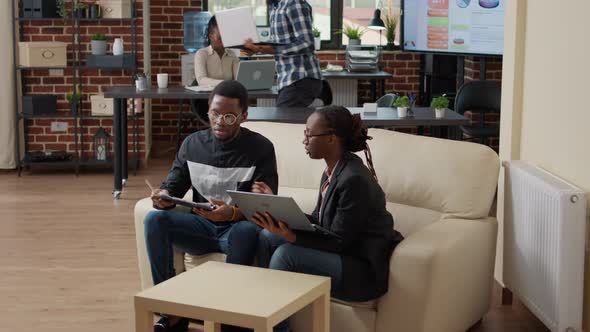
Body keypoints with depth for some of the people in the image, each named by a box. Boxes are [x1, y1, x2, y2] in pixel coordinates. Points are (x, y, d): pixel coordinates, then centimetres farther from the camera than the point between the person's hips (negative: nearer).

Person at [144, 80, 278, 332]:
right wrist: (163, 197, -22)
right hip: (202, 226, 4)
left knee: (247, 231, -38)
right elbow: (173, 187, 5)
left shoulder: (260, 148, -8)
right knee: (154, 219, -23)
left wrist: (231, 213, -37)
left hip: (238, 227, -4)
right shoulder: (192, 144, 4)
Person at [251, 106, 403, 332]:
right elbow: (318, 221, 9)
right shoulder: (333, 171, 4)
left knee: (285, 253, -22)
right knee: (267, 237, 2)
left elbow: (339, 242, -21)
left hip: (365, 270, -10)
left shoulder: (354, 179, -23)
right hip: (343, 254, 10)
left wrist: (291, 237, -31)